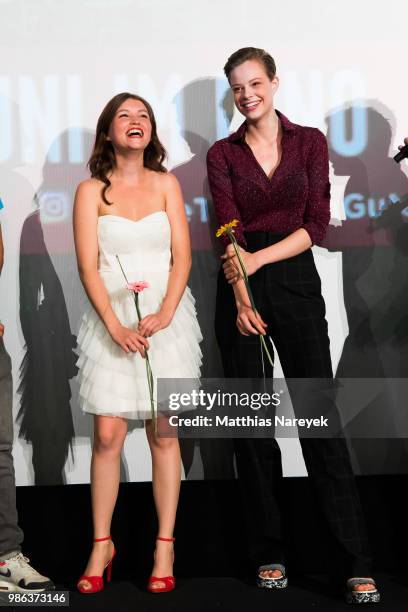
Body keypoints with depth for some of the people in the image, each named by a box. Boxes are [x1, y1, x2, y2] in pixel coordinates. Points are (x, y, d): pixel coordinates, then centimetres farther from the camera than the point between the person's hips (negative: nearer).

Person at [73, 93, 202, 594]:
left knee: (163, 433, 2)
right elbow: (88, 266, -3)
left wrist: (164, 315, -13)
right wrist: (115, 325, -15)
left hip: (167, 316, 1)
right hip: (111, 320, -1)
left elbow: (182, 256, 2)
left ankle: (165, 546, 9)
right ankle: (101, 545, 11)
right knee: (107, 435, -3)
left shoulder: (166, 184, 8)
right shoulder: (91, 191, 3)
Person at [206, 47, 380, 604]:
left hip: (295, 280, -1)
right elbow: (230, 228, -6)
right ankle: (268, 552, 15)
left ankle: (357, 563, -1)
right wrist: (242, 300, -18)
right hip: (240, 287, 1)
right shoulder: (223, 153, 6)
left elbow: (317, 224, -1)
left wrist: (258, 257, -13)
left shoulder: (309, 141, 5)